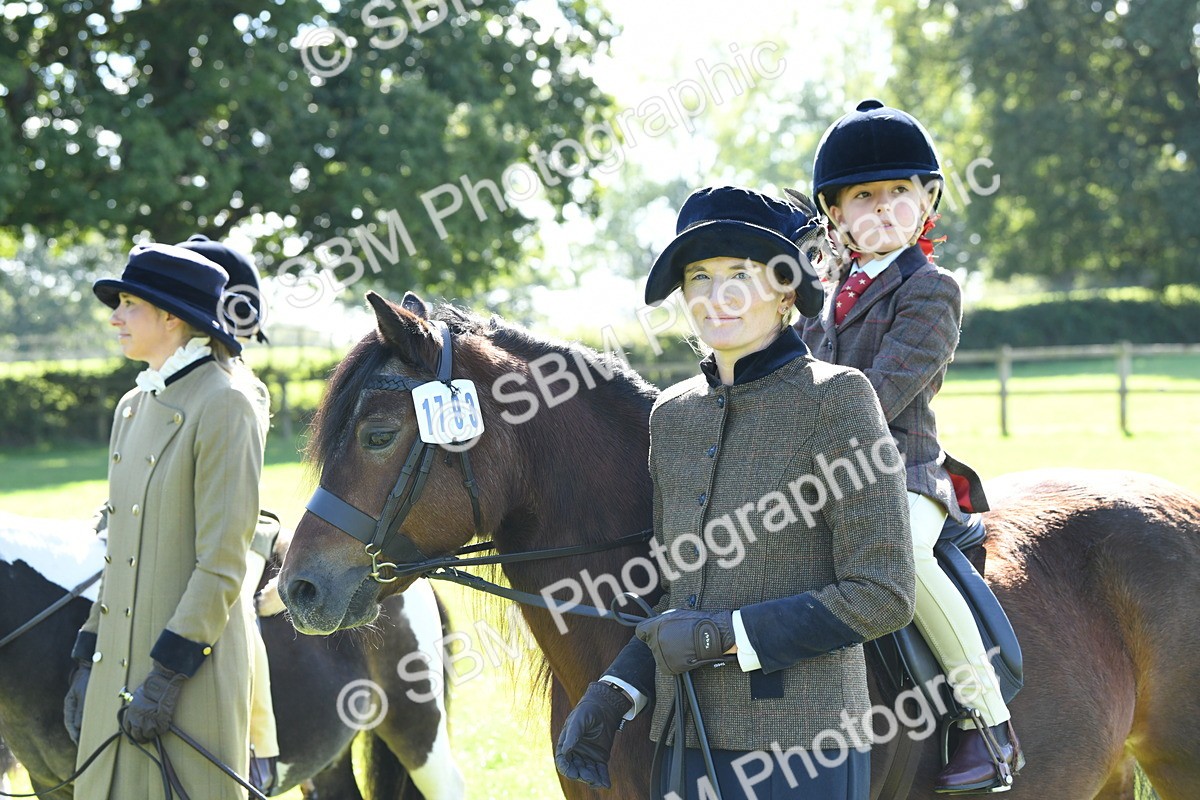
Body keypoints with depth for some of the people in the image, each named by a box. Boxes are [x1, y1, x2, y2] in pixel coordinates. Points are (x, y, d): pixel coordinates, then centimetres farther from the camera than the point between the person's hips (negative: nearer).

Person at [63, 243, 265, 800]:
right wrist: (88, 659, 13)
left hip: (188, 672, -8)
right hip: (118, 669, 8)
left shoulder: (224, 407, -12)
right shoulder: (135, 406, 14)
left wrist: (169, 673, -19)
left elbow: (222, 564, -16)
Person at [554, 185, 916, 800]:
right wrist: (613, 693, 4)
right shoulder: (672, 414, 10)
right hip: (685, 743, 6)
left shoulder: (835, 398, -9)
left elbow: (881, 597, -12)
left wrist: (722, 635, -15)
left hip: (799, 750, -6)